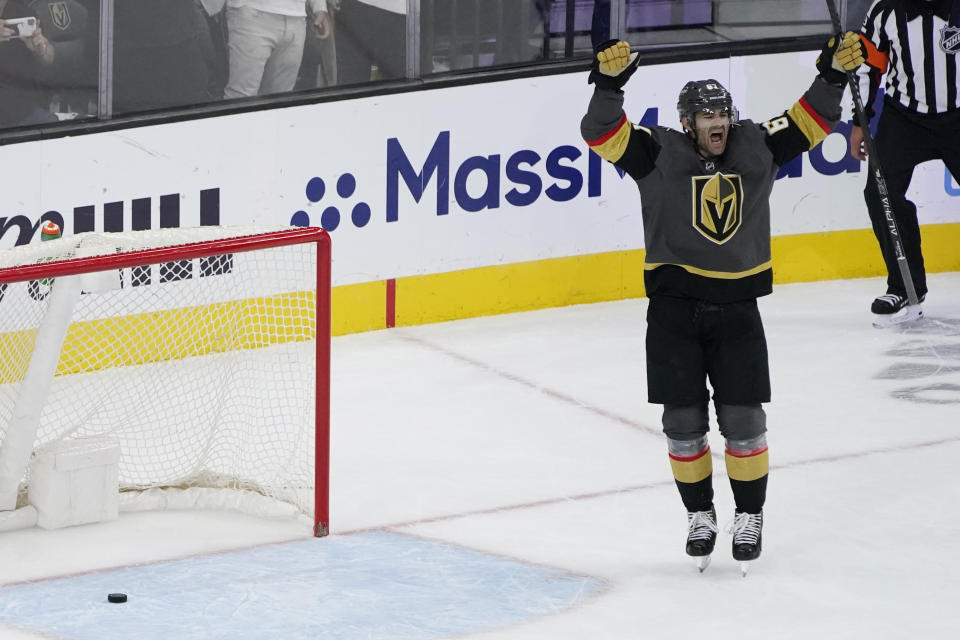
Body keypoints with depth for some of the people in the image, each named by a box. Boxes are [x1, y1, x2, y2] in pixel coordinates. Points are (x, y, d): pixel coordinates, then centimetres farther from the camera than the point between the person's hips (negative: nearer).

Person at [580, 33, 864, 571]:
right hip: (674, 309, -1)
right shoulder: (659, 154, -5)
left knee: (743, 419, 1)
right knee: (683, 421, 4)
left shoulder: (756, 148, 4)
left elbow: (810, 122, 8)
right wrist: (609, 84, -32)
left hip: (738, 308, 1)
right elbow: (602, 134, -16)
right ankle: (700, 514, 21)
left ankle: (750, 515, 17)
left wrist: (834, 75, -6)